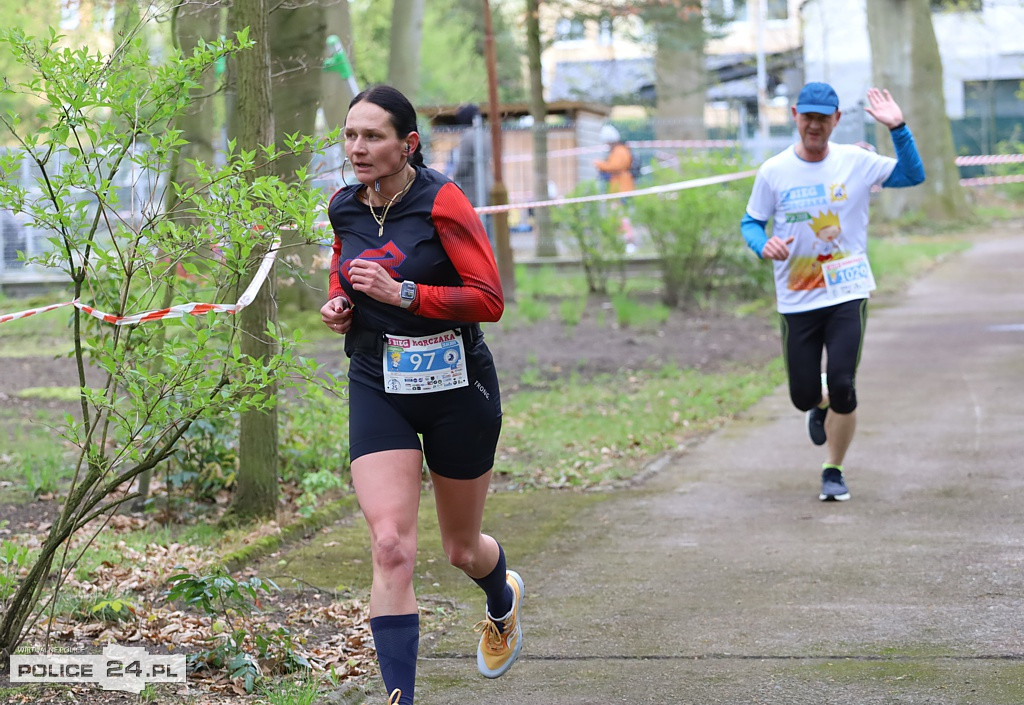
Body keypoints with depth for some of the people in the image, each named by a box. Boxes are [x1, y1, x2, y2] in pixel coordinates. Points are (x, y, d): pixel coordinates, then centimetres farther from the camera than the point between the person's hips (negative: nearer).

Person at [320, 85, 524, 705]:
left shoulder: (442, 201, -14)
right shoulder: (345, 209, 2)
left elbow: (490, 299, -16)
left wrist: (403, 293, -25)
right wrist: (338, 304, 1)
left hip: (456, 385, -3)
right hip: (378, 387, 3)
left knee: (462, 548, 15)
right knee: (391, 546, -16)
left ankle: (503, 598, 53)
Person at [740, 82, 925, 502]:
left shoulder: (857, 163, -1)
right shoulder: (773, 172, -2)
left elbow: (913, 175, 1)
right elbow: (751, 222, 6)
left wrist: (897, 128, -12)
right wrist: (764, 246, -17)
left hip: (848, 294, -1)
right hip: (796, 301, 1)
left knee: (842, 387, -12)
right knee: (803, 396, 3)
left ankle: (833, 470, 8)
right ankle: (821, 405, 43)